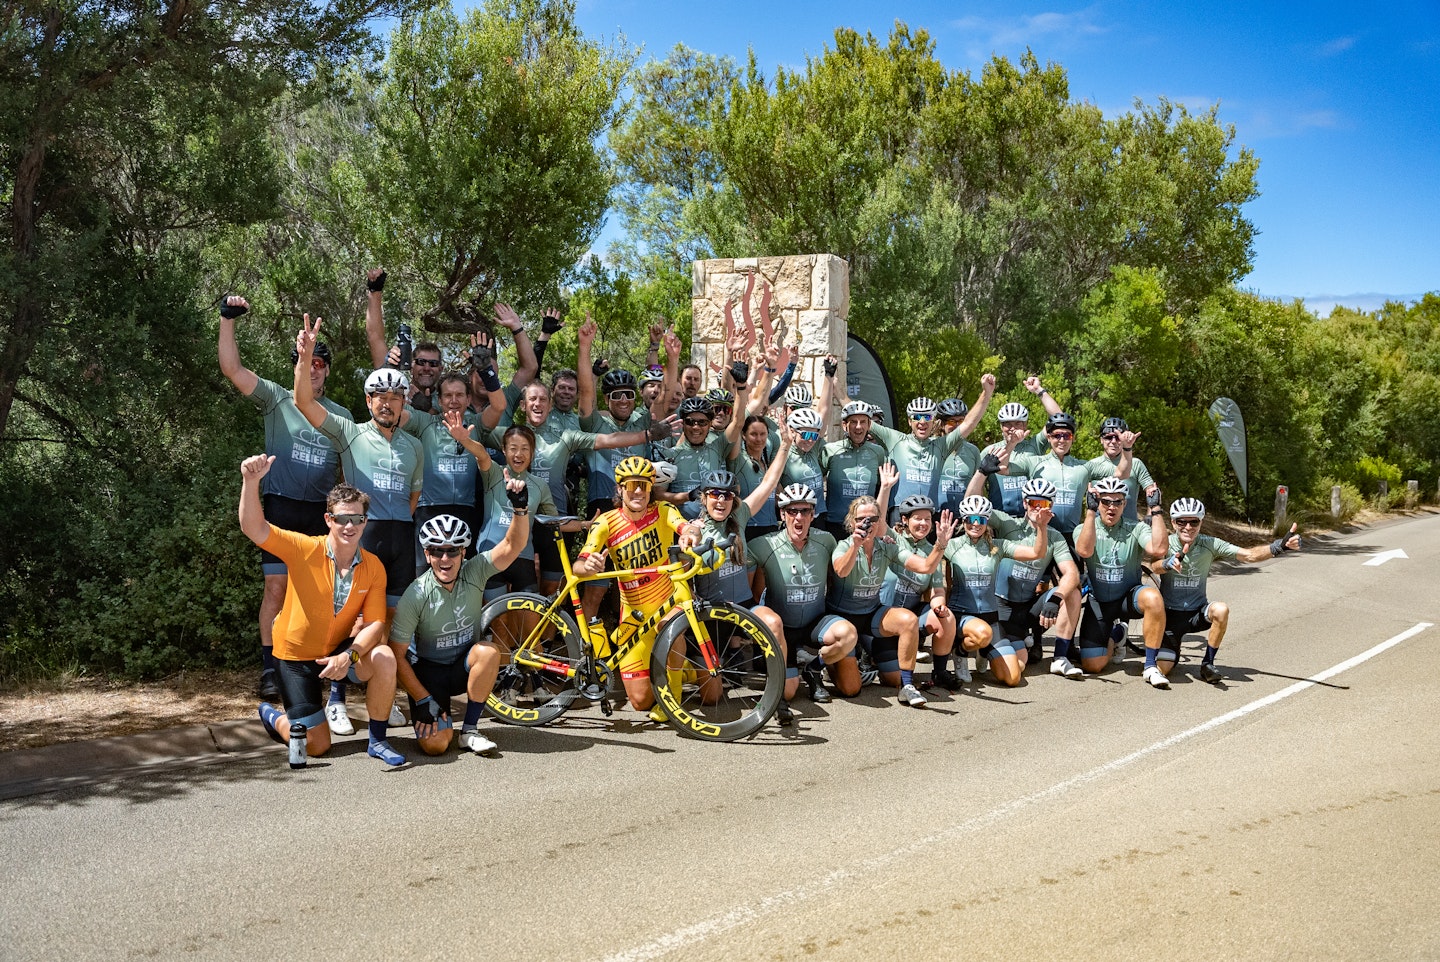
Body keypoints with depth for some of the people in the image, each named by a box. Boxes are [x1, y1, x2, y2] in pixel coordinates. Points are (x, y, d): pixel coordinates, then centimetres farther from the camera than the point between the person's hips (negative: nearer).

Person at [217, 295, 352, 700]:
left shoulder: (340, 415, 12)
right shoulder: (277, 399, 2)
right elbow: (232, 368, -9)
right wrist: (228, 320, -17)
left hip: (321, 512, 3)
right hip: (282, 507, -3)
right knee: (276, 587, -6)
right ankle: (269, 668, 1)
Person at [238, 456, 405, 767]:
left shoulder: (373, 567, -10)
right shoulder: (306, 550, -18)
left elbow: (375, 623, -12)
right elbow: (254, 529, -30)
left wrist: (348, 656, -31)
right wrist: (251, 481, -46)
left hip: (338, 650, 2)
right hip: (295, 655, -2)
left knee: (384, 658, -30)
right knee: (317, 746, 1)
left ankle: (377, 740, -10)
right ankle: (272, 716, 35)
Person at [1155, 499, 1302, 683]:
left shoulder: (1210, 545, -8)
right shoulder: (1166, 544, -13)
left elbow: (1249, 555, -16)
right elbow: (1156, 566, -35)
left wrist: (1280, 546, -34)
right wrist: (1168, 563, -60)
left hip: (1197, 613, 2)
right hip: (1171, 614, -2)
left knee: (1221, 610, -33)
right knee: (1162, 668, -17)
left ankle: (1207, 664, -13)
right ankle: (1173, 651, 23)